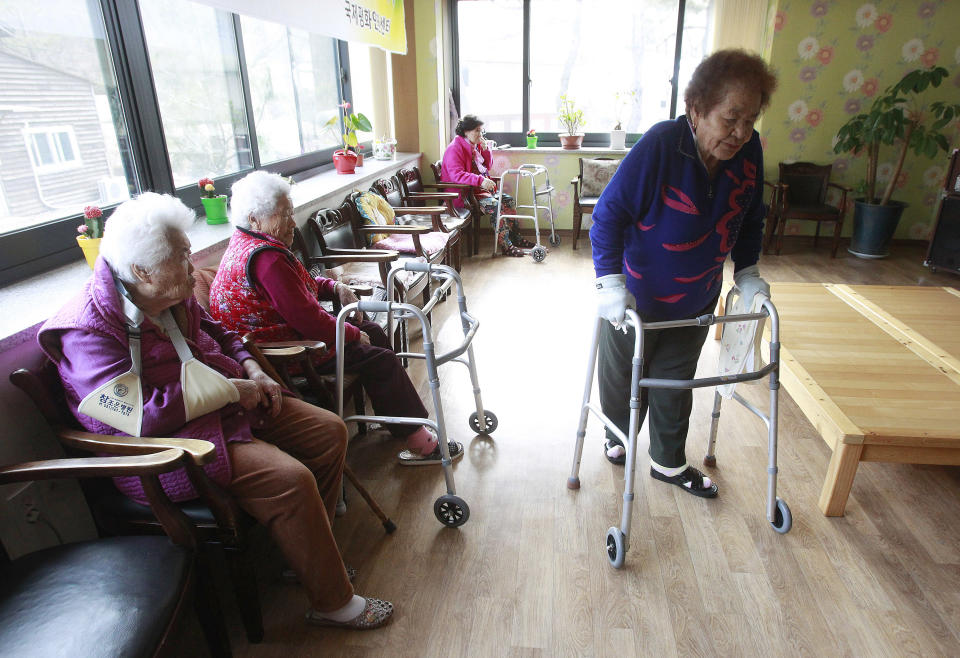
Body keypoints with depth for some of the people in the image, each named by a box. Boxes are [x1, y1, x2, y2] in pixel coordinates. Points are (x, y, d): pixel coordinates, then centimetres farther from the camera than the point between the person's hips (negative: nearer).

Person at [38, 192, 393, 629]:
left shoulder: (171, 295, 4)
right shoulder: (88, 331, -20)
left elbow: (215, 333, 21)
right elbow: (143, 416, -27)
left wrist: (252, 370, 2)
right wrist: (231, 390, -21)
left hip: (227, 403, 9)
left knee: (330, 432, 3)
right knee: (290, 480, -27)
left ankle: (309, 554, 18)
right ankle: (333, 602, -5)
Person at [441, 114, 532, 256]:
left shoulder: (475, 146, 13)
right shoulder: (455, 149, -15)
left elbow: (487, 166, 22)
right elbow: (457, 175, -28)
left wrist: (485, 150, 3)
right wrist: (481, 180, -38)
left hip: (480, 189, 10)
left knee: (508, 200, 0)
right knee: (495, 205, -27)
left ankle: (515, 237, 7)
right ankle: (504, 245, -23)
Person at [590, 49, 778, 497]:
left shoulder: (749, 151, -9)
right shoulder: (659, 146, -26)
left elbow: (750, 220, 8)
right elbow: (608, 215, -23)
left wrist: (747, 274, 0)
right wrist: (610, 283, -30)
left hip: (697, 302, 5)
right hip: (636, 298, -4)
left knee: (676, 385, 18)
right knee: (624, 378, 15)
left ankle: (669, 462, 38)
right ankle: (619, 437, 45)